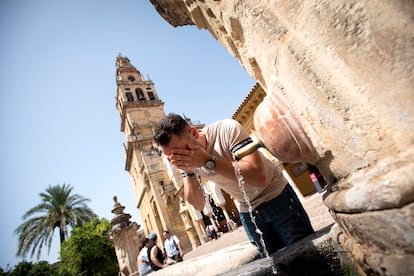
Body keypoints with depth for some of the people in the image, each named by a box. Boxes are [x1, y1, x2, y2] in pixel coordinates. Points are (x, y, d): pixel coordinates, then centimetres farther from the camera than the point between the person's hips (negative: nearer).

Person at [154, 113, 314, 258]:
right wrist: (188, 171, -25)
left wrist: (208, 161, -39)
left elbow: (259, 177, -36)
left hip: (276, 197, -4)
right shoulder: (186, 159, -11)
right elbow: (198, 205, -9)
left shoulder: (227, 129, -28)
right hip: (248, 210, 4)